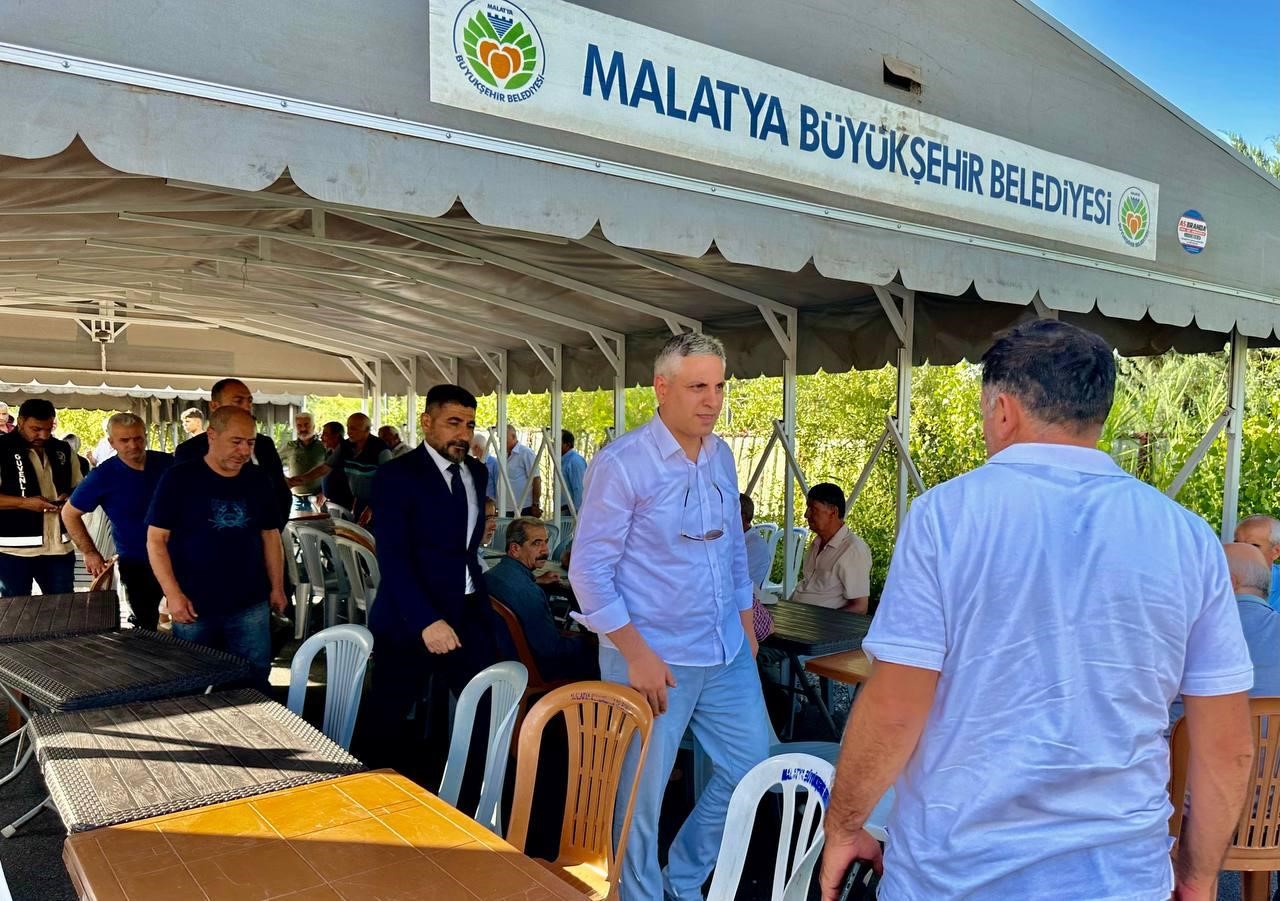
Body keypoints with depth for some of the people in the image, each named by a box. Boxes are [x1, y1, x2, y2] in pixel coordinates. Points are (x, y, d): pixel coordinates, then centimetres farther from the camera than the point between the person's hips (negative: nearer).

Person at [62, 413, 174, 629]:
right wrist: (90, 553, -3)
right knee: (146, 626, 6)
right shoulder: (102, 476, -10)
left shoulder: (167, 463, -4)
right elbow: (70, 513, 1)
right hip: (135, 563, -2)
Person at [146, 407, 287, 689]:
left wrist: (277, 587, 9)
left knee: (253, 683, 9)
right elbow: (156, 539, -8)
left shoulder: (257, 480, 4)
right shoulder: (179, 478, -7)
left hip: (251, 605, 3)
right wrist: (173, 594, -15)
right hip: (194, 607, -3)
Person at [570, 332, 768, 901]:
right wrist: (637, 653, -18)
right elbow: (589, 570, -15)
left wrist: (745, 616, 14)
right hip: (654, 658, -7)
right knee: (640, 796, 7)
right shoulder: (621, 463, -16)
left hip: (726, 652, 7)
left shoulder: (722, 455, 5)